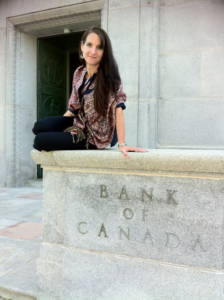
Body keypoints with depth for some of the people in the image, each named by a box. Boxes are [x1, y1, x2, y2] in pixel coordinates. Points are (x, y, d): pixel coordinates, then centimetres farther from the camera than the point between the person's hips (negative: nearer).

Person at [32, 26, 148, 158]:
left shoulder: (109, 75, -18)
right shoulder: (79, 73, 1)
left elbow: (118, 108, -27)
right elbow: (73, 108, 8)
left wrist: (122, 144, -35)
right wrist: (55, 126, 5)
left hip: (95, 136, -6)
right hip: (79, 123, 6)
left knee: (40, 140, -16)